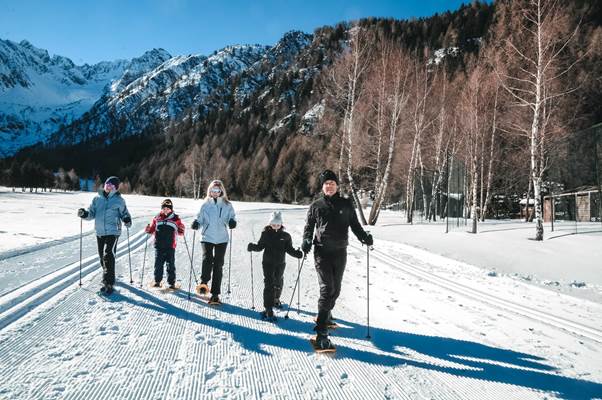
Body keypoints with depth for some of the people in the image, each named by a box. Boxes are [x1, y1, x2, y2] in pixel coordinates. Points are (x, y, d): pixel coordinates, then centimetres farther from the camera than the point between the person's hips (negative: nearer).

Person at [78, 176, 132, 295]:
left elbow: (124, 213, 9)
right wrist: (84, 214, -12)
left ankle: (108, 284, -11)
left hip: (113, 232, -5)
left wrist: (127, 220, -12)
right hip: (99, 232, 5)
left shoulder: (119, 200, 1)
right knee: (102, 256, 14)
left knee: (108, 256, -14)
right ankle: (109, 277, 35)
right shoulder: (97, 199, 9)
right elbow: (92, 214, 9)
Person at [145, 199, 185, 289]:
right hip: (159, 246, 2)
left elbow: (180, 232, 6)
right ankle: (157, 281, 21)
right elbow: (152, 229, 14)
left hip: (170, 246, -2)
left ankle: (171, 282, 11)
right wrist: (148, 230, -6)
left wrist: (181, 231, -15)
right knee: (158, 264, 8)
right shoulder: (157, 218, 8)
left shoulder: (176, 219, 2)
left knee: (170, 265, 3)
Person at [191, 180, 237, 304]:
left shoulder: (227, 205, 4)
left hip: (221, 239, 0)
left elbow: (231, 217, 5)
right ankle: (204, 282, -15)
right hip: (207, 237, 0)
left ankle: (215, 294, 10)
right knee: (207, 259, -26)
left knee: (218, 265, 3)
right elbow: (200, 219, 10)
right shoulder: (205, 205, 6)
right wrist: (196, 223, -11)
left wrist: (232, 221, -17)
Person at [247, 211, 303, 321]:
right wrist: (252, 247, -18)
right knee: (269, 284, -9)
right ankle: (268, 309, -9)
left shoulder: (285, 236, -2)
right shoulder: (265, 234, -4)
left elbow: (289, 249, 0)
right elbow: (260, 246, 1)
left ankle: (276, 299, 47)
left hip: (280, 264, 2)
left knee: (278, 283, 18)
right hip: (268, 263, -2)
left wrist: (297, 253, -17)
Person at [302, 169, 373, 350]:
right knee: (327, 288, -13)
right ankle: (321, 332, -11)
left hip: (340, 252, 3)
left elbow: (355, 225, 10)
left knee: (335, 289, 13)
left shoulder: (346, 205, 6)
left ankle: (326, 313, 41)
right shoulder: (316, 206, 4)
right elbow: (309, 226, 10)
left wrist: (364, 237, -8)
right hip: (322, 252, -3)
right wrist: (306, 240, -9)